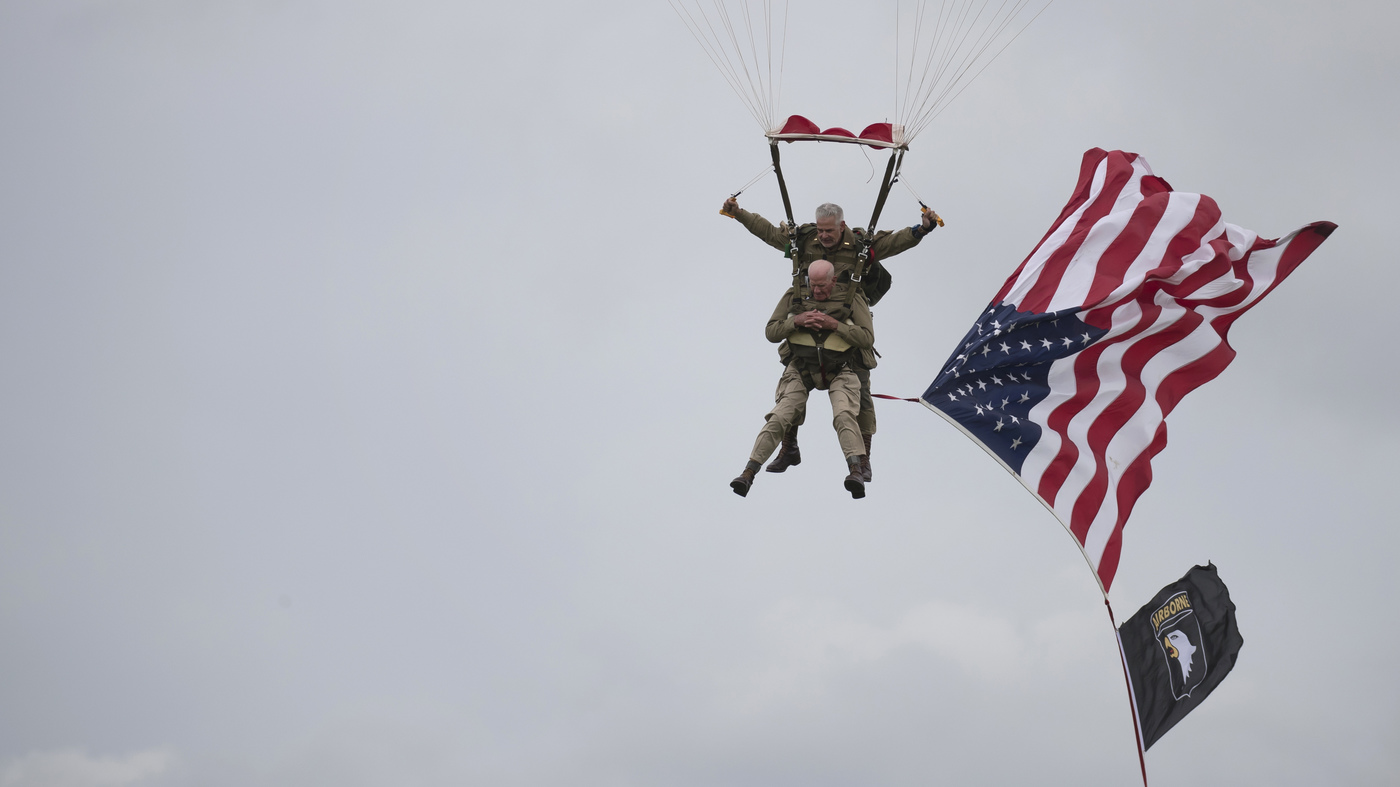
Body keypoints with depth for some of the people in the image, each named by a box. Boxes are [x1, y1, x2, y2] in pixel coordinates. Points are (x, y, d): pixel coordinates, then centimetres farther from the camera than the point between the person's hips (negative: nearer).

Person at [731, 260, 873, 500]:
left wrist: (834, 325, -21)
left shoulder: (851, 299, -5)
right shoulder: (794, 296, 0)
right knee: (778, 418, -13)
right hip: (802, 369, 2)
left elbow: (868, 339, -10)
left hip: (839, 371, -1)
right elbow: (771, 332, 2)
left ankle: (856, 471, -38)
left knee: (844, 416, -28)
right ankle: (749, 473, -14)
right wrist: (796, 320, -17)